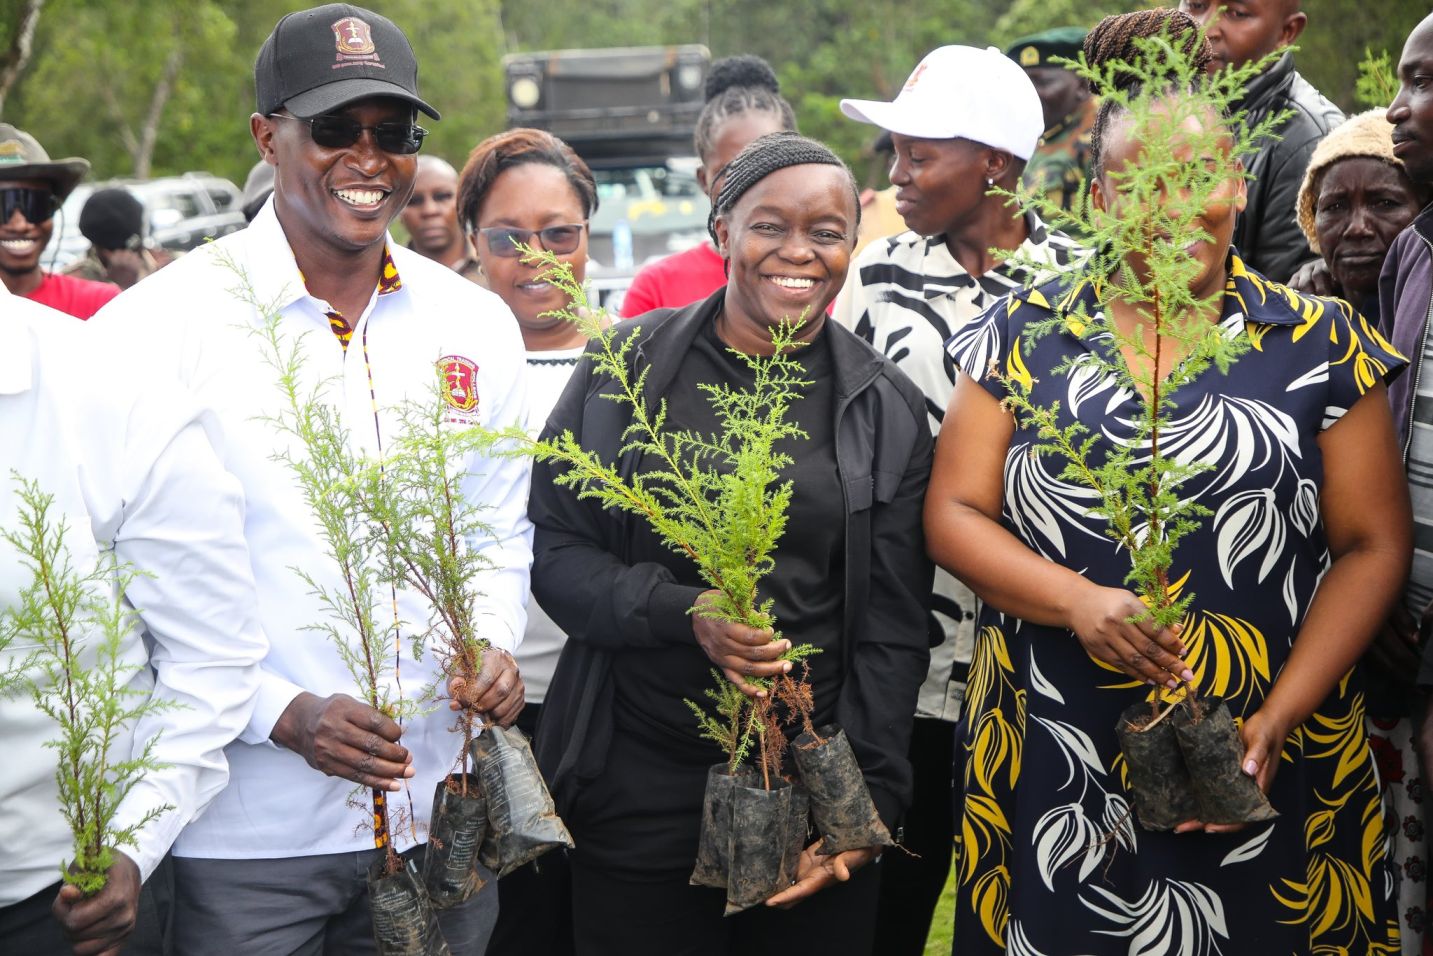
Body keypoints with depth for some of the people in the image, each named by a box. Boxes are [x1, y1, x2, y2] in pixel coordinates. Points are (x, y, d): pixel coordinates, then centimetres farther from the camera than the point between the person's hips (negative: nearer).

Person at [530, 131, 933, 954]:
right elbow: (555, 552, 0)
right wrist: (684, 612, -17)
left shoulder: (885, 408, 4)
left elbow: (892, 629, 2)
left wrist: (866, 800, -6)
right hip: (641, 788, -1)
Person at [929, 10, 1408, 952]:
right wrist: (1075, 602, -16)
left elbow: (1373, 544, 0)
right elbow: (955, 511, 2)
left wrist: (1278, 720, -10)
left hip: (1268, 772, 0)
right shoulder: (1023, 336, 4)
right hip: (1055, 768, 1)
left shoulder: (1322, 346, 2)